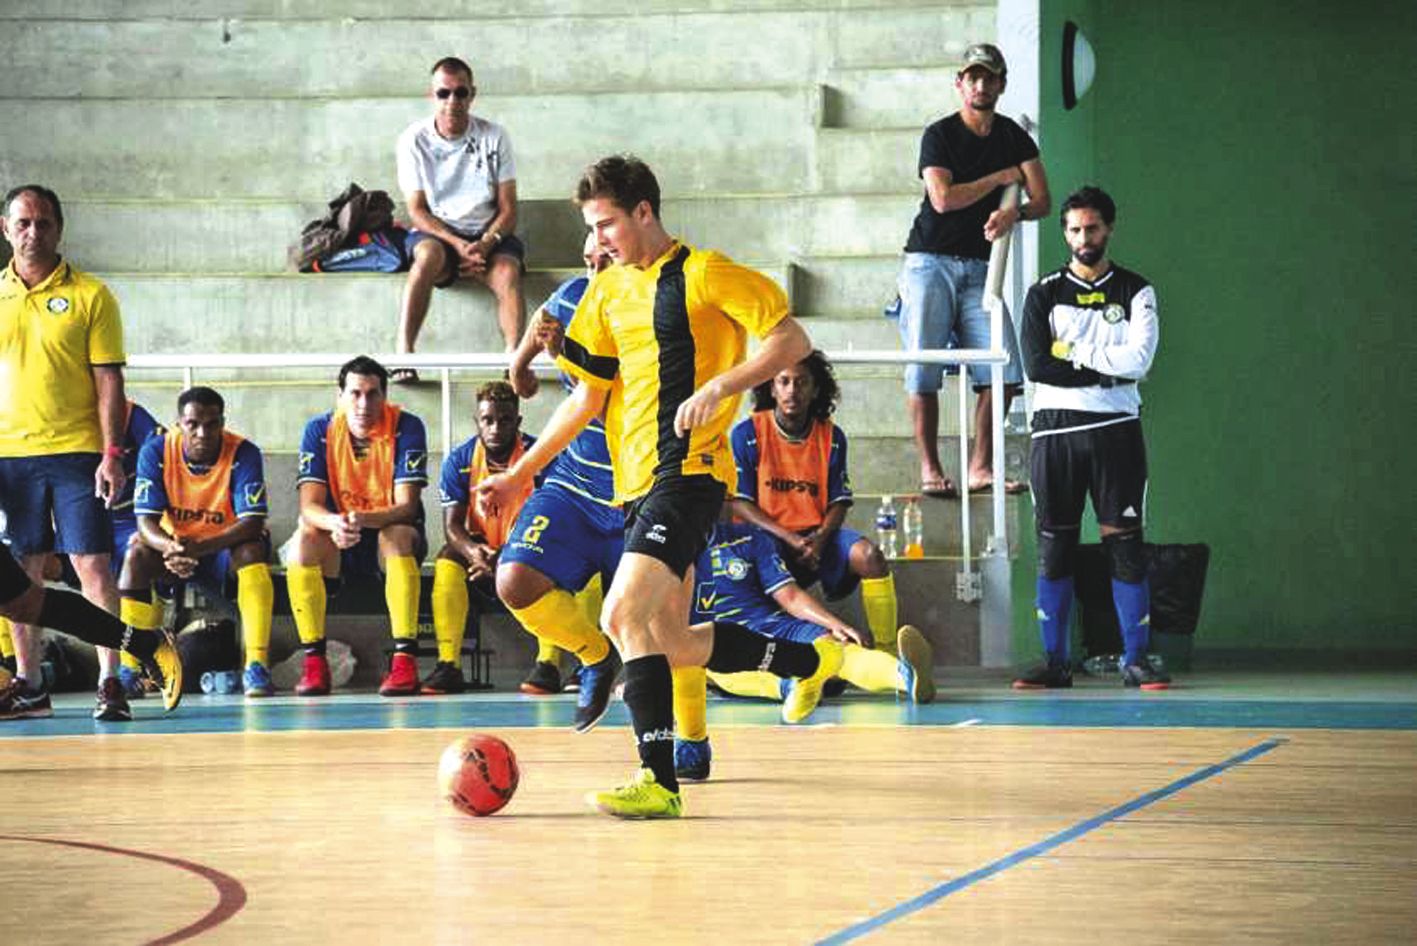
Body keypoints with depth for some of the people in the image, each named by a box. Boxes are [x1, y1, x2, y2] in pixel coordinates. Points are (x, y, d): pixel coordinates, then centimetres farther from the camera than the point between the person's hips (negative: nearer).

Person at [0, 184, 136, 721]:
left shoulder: (90, 295, 1)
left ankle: (110, 678, -4)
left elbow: (108, 380, -1)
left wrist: (111, 453, -9)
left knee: (92, 563, -7)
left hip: (76, 451, -3)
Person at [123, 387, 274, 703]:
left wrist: (199, 547, -43)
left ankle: (257, 665, -36)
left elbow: (252, 523, -27)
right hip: (173, 544, 2)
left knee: (252, 550, -33)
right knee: (136, 556, -26)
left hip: (226, 547, -2)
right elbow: (146, 520, -17)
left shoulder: (244, 454, -20)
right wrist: (168, 547, -42)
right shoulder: (156, 452, -14)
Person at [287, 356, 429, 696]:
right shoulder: (319, 430, -8)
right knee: (305, 539, -29)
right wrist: (334, 522, -41)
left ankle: (405, 659, -38)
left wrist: (364, 519, -41)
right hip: (338, 542, 2)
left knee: (397, 537, -36)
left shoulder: (406, 427, -13)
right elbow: (309, 505, -16)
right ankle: (314, 661, -27)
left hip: (392, 532, -2)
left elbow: (406, 506, -20)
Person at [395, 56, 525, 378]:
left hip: (487, 234, 1)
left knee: (507, 270, -32)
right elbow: (417, 211, -3)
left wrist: (486, 243, -19)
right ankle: (403, 353, -42)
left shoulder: (494, 137, 3)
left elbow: (508, 208, 1)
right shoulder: (414, 140, 0)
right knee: (430, 254, -36)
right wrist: (457, 244, -18)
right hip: (435, 233, -1)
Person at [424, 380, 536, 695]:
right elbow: (452, 524, -12)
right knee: (448, 560, -28)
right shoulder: (459, 460, -8)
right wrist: (472, 550, -37)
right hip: (481, 547, 2)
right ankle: (448, 665, -34)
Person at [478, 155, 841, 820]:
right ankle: (809, 659, 31)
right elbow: (586, 398, 21)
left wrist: (719, 386, -21)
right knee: (674, 644, 10)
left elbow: (792, 340, -10)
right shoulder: (607, 291, 16)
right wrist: (520, 473, 19)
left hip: (687, 472, -9)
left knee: (623, 615, -21)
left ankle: (659, 782, -21)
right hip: (636, 482, 9)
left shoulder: (701, 273, -6)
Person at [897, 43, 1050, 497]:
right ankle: (930, 470, -1)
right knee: (924, 370, -8)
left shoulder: (1014, 137, 10)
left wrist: (1014, 212, -20)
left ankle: (980, 468, -2)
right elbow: (944, 198, -14)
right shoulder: (940, 135, -2)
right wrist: (1002, 177, -6)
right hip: (929, 261, -4)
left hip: (979, 267, 4)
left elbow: (1042, 201, 2)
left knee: (1003, 370, -9)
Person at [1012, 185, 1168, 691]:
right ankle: (1055, 661, 5)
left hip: (1116, 427, -1)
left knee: (1125, 544, -3)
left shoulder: (1135, 293, 7)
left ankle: (1135, 659, 0)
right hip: (1055, 427, 1)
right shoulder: (1044, 294, 7)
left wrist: (1072, 352, -8)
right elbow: (1036, 366, -6)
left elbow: (1138, 359, -9)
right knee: (1054, 545, 0)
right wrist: (1106, 371, -7)